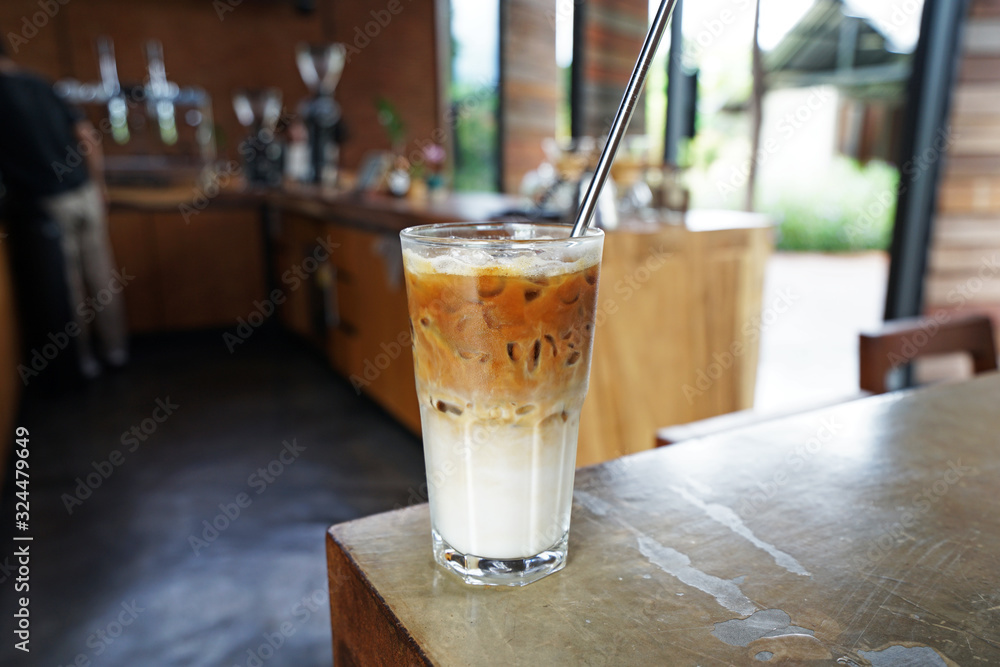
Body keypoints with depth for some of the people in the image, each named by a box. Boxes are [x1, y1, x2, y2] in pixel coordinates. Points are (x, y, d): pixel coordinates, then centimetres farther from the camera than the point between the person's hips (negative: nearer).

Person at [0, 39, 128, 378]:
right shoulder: (40, 85, 9)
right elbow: (88, 136, 9)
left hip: (46, 205, -5)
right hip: (85, 194, 5)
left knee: (69, 283, 6)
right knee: (101, 273, 12)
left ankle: (85, 358, 18)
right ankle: (115, 348, 23)